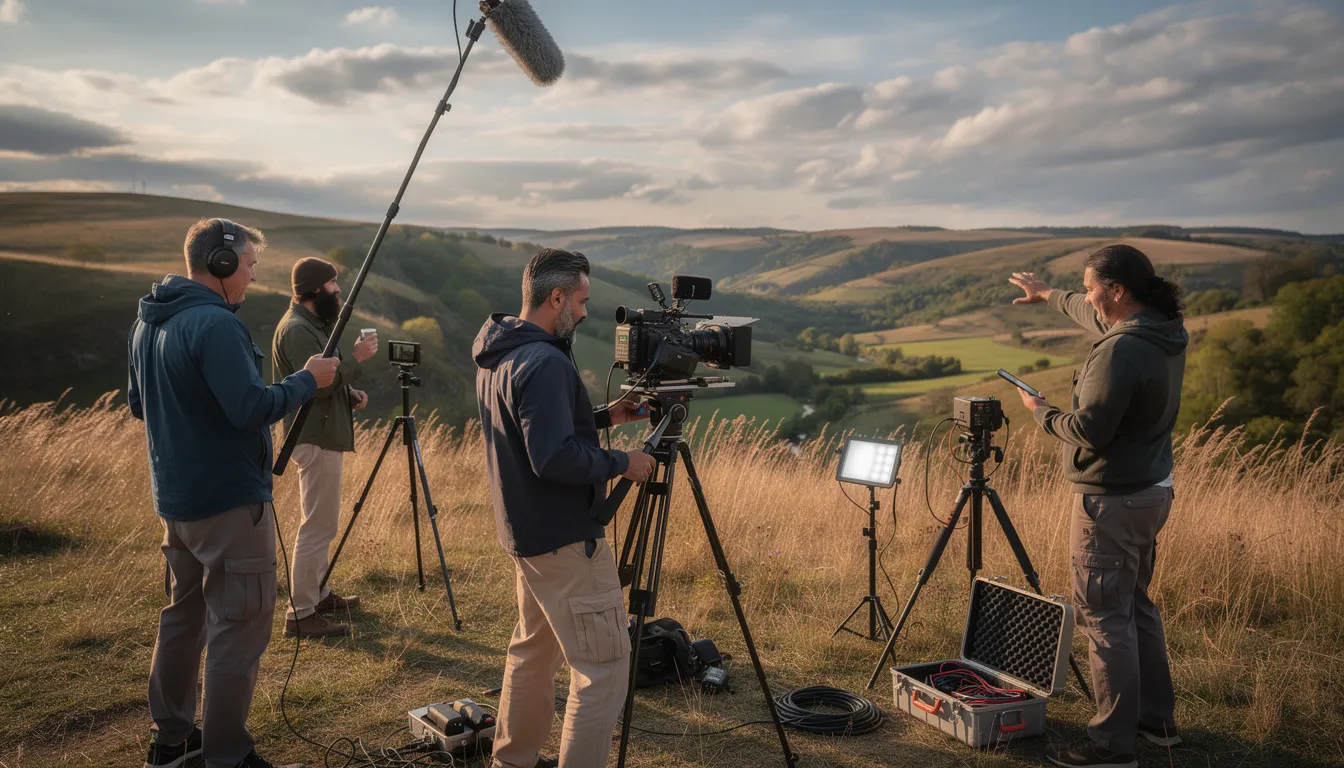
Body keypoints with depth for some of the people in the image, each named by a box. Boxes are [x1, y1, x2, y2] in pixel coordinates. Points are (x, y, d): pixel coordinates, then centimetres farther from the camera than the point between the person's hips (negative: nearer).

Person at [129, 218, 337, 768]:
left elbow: (138, 404, 19)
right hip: (230, 501, -9)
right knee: (239, 625, 0)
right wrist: (307, 379, -12)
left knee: (185, 613, 20)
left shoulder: (147, 322, 9)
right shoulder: (216, 324, -20)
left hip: (175, 497, 10)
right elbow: (253, 409, -25)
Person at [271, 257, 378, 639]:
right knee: (319, 526, -7)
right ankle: (301, 614, -1)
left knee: (320, 524, 19)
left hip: (322, 437, 11)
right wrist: (356, 358, -18)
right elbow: (316, 385, -24)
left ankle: (319, 593, 30)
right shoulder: (296, 329, -17)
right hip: (316, 440, -11)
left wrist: (350, 394, 8)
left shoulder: (310, 325, 15)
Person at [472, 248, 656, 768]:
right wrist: (621, 463, -14)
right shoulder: (545, 363, -22)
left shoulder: (495, 357, 9)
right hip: (565, 540, -10)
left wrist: (601, 418, 14)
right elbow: (554, 458, -27)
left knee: (534, 650, 22)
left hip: (523, 532, 10)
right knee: (604, 666, -3)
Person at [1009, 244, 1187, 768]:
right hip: (1152, 489, 10)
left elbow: (1089, 431, -23)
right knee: (1135, 604, 21)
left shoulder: (1121, 351, -25)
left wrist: (1041, 413, -5)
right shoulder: (1167, 332, 5)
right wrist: (1049, 295, 36)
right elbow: (1095, 316, 24)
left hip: (1112, 501, -10)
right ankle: (1157, 718, 33)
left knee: (1105, 616, -1)